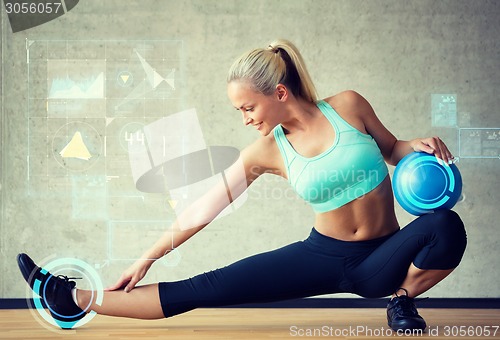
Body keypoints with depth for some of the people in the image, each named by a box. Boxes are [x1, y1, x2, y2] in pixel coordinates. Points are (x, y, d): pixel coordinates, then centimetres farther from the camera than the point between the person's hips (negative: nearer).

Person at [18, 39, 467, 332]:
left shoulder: (347, 106, -9)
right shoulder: (266, 152, -6)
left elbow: (392, 149, 7)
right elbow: (203, 210, -2)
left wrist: (419, 146, -16)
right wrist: (147, 260, 0)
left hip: (381, 259, 0)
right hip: (324, 256, 1)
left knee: (446, 226, -33)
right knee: (206, 288, -11)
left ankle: (401, 301, -4)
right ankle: (76, 300, -4)